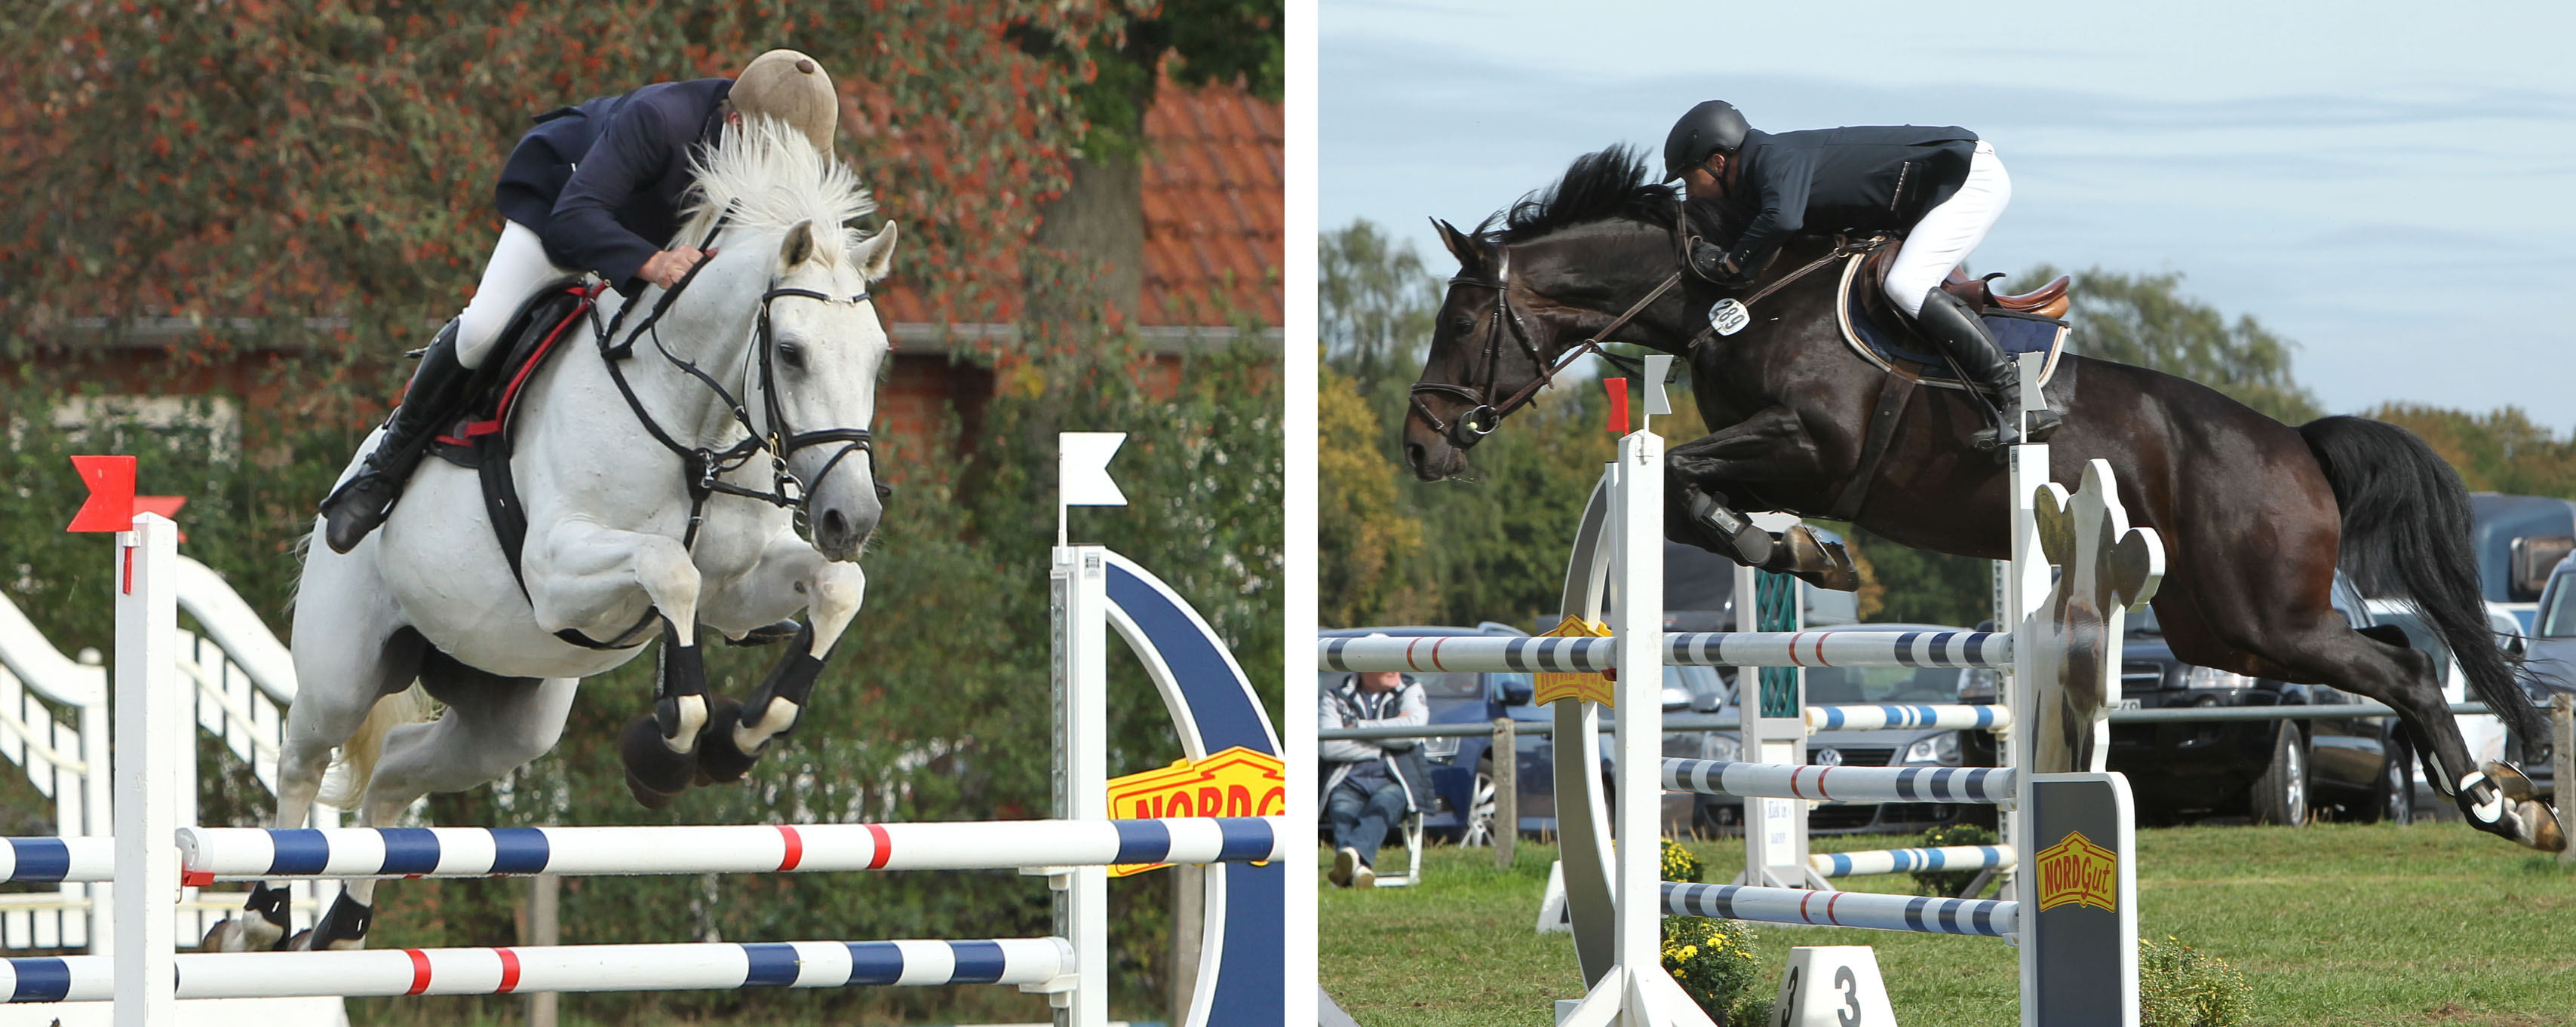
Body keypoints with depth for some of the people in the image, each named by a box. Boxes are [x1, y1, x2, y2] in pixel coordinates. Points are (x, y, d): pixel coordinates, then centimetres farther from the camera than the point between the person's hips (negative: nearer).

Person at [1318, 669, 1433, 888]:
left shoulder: (1411, 692, 17)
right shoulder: (1334, 699, 16)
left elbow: (1414, 730, -5)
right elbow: (1328, 746, -2)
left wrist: (1357, 726, -2)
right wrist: (1385, 743, -2)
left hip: (1394, 783, -1)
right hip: (1348, 785, 1)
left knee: (1380, 807, -36)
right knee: (1343, 813, -34)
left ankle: (1352, 853, -65)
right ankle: (1359, 870, -61)